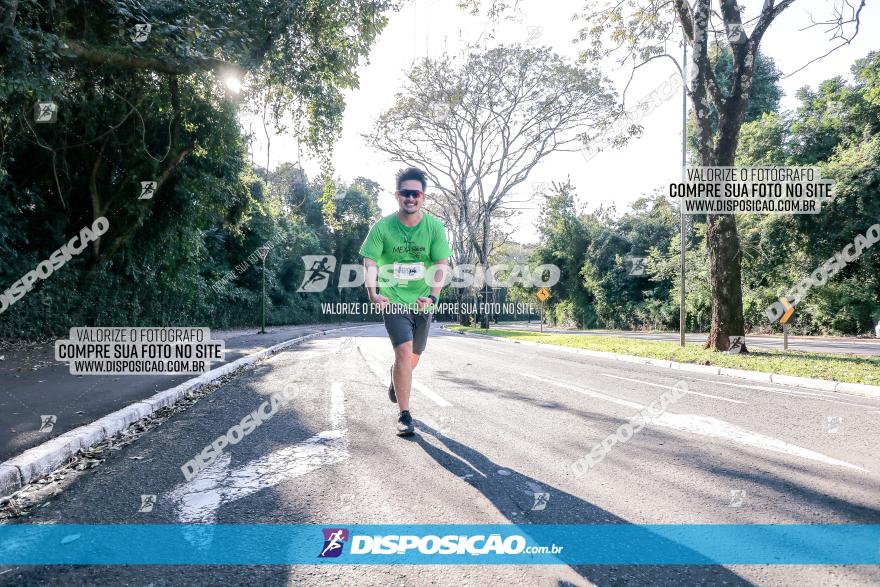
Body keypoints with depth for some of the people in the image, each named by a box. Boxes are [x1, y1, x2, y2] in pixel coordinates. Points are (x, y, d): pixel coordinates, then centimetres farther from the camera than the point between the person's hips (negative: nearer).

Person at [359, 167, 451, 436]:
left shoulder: (434, 226, -6)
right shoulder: (382, 227, -8)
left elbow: (442, 264, -9)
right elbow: (370, 262, -12)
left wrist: (432, 295, -25)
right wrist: (372, 292, -30)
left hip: (422, 302, 3)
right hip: (393, 300, -3)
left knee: (413, 357, 16)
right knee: (404, 351, -19)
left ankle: (396, 378, 53)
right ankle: (404, 415, -7)